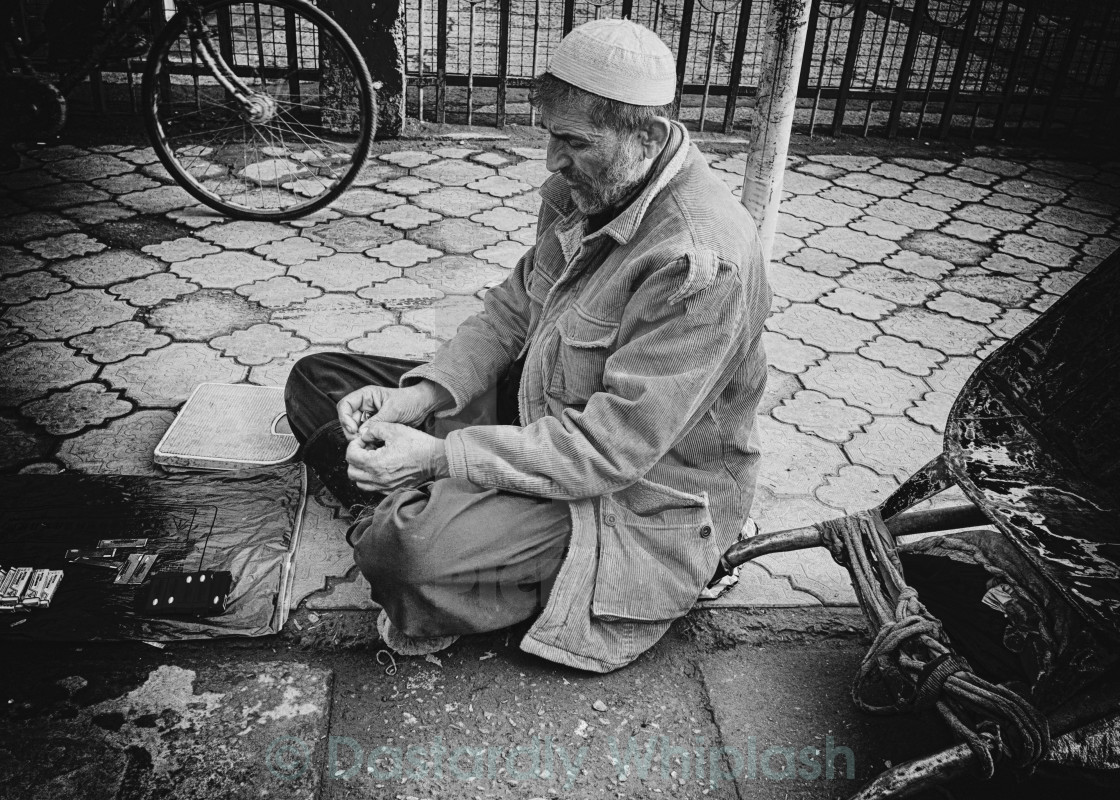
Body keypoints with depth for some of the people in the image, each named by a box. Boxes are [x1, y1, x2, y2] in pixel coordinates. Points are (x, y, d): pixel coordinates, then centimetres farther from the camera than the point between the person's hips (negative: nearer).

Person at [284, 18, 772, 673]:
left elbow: (614, 446, -29)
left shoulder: (703, 262, -28)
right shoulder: (586, 187, -1)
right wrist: (423, 393, -10)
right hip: (537, 411, 9)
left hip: (641, 493, -8)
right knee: (317, 382, 5)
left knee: (406, 548, -34)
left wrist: (440, 456, -29)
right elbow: (514, 309, 7)